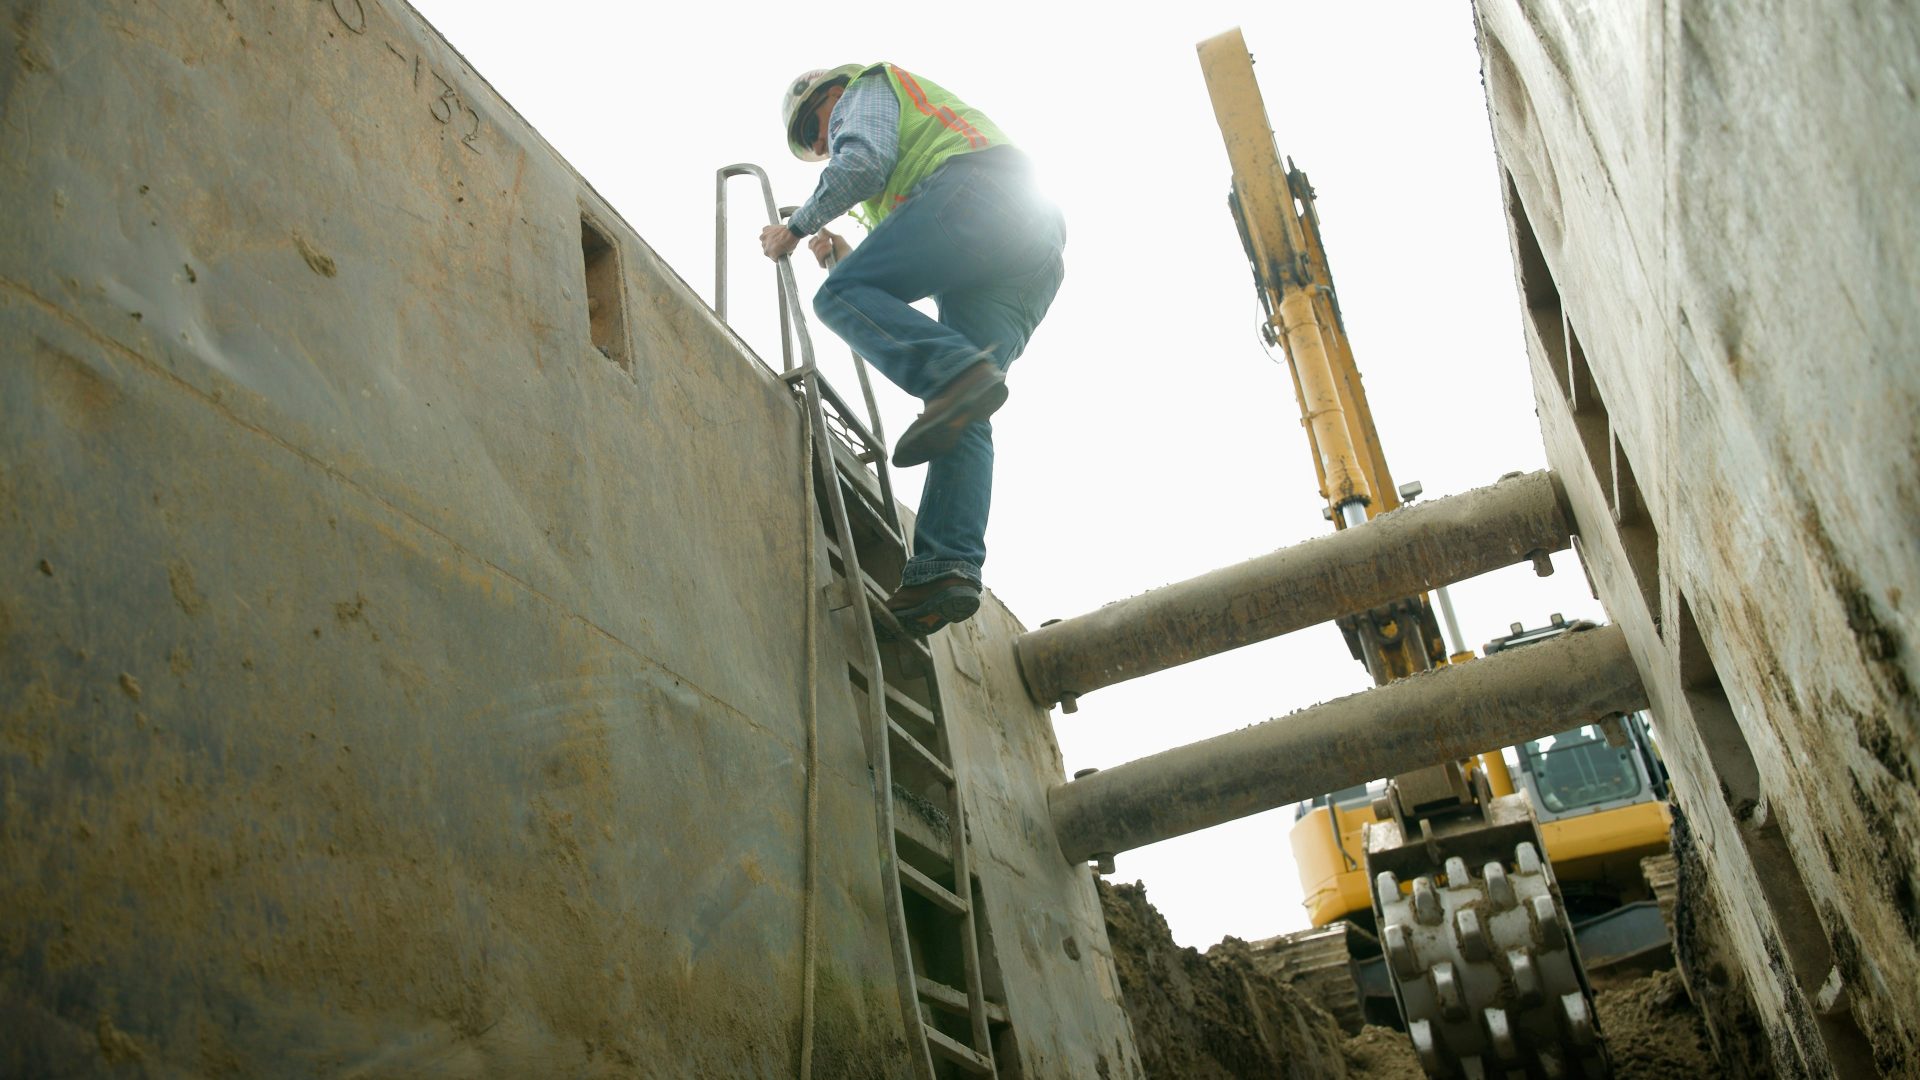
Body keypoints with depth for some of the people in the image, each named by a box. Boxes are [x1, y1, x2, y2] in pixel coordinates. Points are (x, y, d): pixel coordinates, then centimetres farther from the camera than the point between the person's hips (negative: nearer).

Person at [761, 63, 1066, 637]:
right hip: (1035, 256, 8)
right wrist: (850, 256, 31)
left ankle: (955, 373, -37)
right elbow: (924, 276, 39)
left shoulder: (867, 86, 22)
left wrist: (796, 225, 9)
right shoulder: (920, 123, 47)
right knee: (963, 422, -5)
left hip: (975, 190, -8)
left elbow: (863, 162, -2)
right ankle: (946, 566, -20)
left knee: (841, 295, -14)